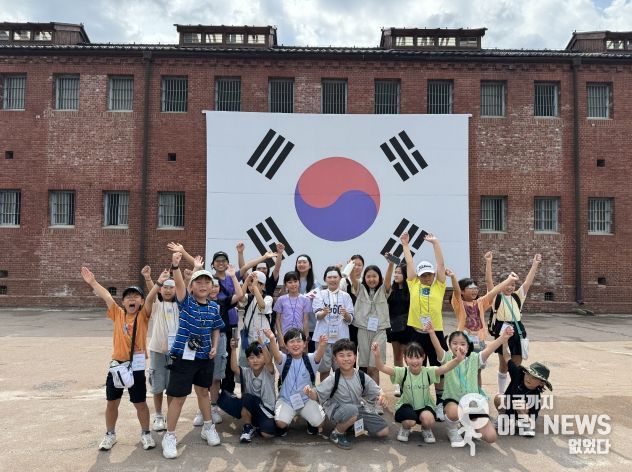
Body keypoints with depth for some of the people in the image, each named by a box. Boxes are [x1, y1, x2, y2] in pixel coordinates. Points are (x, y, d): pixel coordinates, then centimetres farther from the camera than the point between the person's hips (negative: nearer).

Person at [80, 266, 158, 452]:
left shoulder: (143, 315, -4)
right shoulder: (118, 314, 4)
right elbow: (106, 297, 0)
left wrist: (159, 283, -33)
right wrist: (92, 282, -4)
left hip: (136, 366, -3)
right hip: (116, 364, 3)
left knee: (140, 403, 8)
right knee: (112, 402, 14)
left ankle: (146, 433, 26)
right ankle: (110, 434, 34)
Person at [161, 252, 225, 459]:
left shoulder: (214, 307, 0)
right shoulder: (186, 302, -11)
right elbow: (178, 283, -30)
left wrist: (214, 347, -2)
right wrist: (175, 265, -47)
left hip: (205, 357, 4)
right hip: (183, 355, -4)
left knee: (203, 391, 20)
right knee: (178, 396, 3)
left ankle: (208, 427, 38)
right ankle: (169, 436, 19)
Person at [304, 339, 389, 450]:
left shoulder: (362, 377, -9)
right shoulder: (333, 380, -18)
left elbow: (376, 392, 0)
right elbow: (318, 396, -15)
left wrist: (381, 397, -24)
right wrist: (310, 392, -38)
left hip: (359, 408, 5)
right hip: (338, 410, -5)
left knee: (384, 431, 1)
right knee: (351, 410, -40)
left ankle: (354, 425, 22)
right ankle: (337, 434, -9)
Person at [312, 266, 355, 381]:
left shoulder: (345, 296, 9)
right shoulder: (320, 294, 6)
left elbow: (350, 319, 2)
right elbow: (317, 315, -7)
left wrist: (346, 314, -20)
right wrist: (324, 312, -29)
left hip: (341, 336, 1)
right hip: (323, 336, -1)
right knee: (324, 368, 3)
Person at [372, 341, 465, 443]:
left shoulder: (428, 372, -13)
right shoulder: (402, 372, -16)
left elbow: (445, 368, -30)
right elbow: (382, 368, -29)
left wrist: (457, 360, -51)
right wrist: (377, 356, -50)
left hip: (425, 406, 1)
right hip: (406, 405, -1)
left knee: (428, 420, -30)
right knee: (409, 422, -31)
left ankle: (426, 429, 10)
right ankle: (405, 428, 9)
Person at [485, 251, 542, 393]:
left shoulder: (518, 296, 11)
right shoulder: (496, 297, 0)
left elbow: (528, 282, 4)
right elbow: (489, 281, -11)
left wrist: (535, 264, -2)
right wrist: (488, 262, -20)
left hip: (517, 330, 3)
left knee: (517, 365, 9)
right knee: (503, 365, 7)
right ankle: (501, 393, 21)